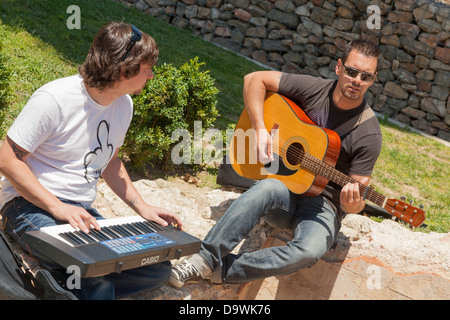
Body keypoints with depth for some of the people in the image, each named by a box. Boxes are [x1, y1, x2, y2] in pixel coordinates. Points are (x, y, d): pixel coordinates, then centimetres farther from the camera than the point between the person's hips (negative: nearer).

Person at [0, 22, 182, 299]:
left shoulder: (124, 104, 8)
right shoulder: (54, 99, -16)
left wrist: (142, 207, 9)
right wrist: (58, 207, -25)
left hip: (83, 214, 8)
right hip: (32, 206, -8)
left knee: (159, 271, -8)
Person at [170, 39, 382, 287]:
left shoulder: (369, 135, -11)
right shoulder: (314, 89, -5)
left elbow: (357, 192, -7)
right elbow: (255, 79, -2)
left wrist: (352, 205, -32)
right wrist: (260, 130, -13)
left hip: (324, 203, -1)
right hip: (288, 183, 2)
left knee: (310, 250, -34)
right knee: (266, 188, -36)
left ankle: (223, 270, -24)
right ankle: (206, 259, -31)